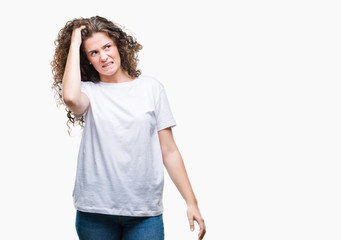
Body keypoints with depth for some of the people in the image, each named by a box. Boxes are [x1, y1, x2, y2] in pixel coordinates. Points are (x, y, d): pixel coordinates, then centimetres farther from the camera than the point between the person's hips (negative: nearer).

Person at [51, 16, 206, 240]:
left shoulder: (151, 87, 5)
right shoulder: (89, 91, 3)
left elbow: (169, 151, 6)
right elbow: (70, 97, -23)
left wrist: (191, 202, 1)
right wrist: (75, 43, -10)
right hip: (96, 211, 0)